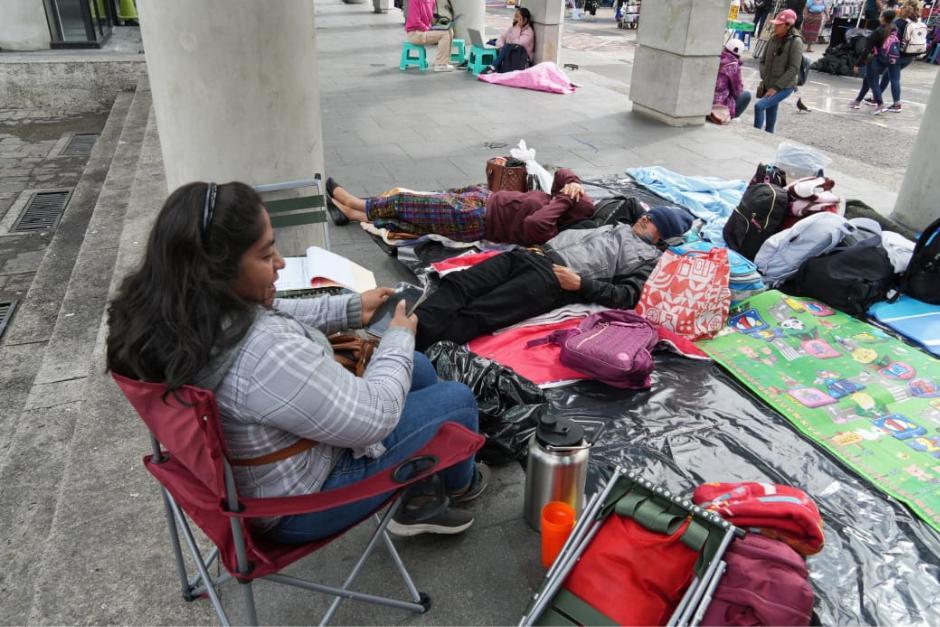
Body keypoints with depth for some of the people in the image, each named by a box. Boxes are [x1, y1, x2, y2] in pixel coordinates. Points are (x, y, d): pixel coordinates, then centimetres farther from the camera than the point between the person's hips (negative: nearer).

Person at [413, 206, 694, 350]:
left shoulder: (649, 258, 13)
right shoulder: (616, 225, 36)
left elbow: (626, 296, -3)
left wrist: (580, 284, -14)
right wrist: (538, 246, 15)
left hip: (554, 278, -7)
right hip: (538, 254, 7)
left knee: (474, 316, -28)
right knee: (458, 283, -19)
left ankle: (413, 343, -42)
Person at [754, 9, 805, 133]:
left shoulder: (795, 41, -12)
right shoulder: (773, 39, 6)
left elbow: (793, 69, -16)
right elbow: (763, 61, 16)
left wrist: (776, 87, -18)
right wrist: (764, 79, 0)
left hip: (784, 87, -6)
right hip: (768, 86, 6)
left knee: (759, 106, -25)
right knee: (770, 121, 12)